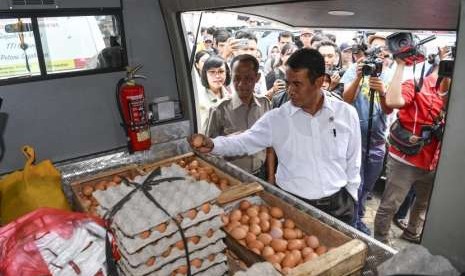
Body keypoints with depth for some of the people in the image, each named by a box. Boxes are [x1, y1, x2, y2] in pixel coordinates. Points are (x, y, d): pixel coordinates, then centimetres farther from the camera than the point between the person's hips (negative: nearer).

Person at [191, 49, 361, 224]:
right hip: (292, 204, -1)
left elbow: (353, 162, 3)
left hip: (338, 205, 1)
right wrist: (213, 145, -23)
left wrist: (350, 198, 7)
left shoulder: (346, 113, -5)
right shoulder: (276, 118, -8)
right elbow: (244, 141, -6)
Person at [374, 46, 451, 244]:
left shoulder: (449, 92, 9)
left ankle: (412, 233, 48)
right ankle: (380, 242, 19)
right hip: (405, 161, -8)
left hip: (430, 163, 8)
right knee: (390, 206, 2)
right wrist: (401, 65, -29)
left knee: (425, 202, 26)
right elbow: (392, 101, -35)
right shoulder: (416, 85, -14)